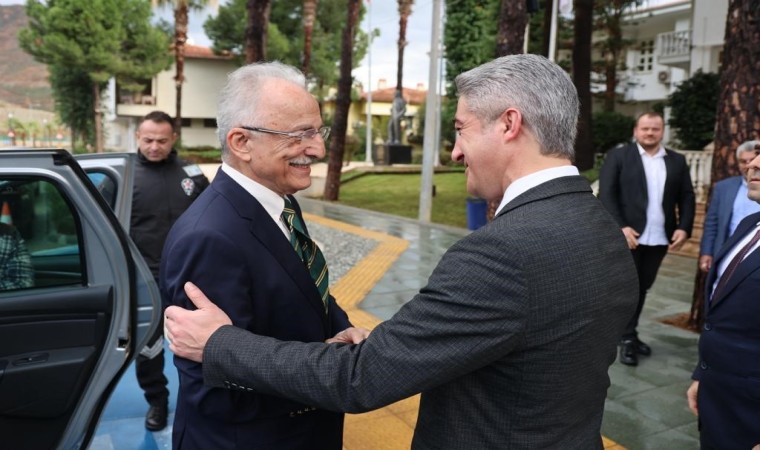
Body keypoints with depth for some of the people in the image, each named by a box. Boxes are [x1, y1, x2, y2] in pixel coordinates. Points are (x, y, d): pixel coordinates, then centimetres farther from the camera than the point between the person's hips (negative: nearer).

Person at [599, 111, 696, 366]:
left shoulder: (677, 161, 11)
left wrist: (684, 227, -3)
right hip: (628, 235, -4)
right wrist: (620, 227, -18)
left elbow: (687, 197, 11)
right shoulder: (618, 156, -1)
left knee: (642, 288, 12)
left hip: (659, 239, 4)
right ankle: (627, 339, 14)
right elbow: (606, 194, -8)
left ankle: (630, 334, 26)